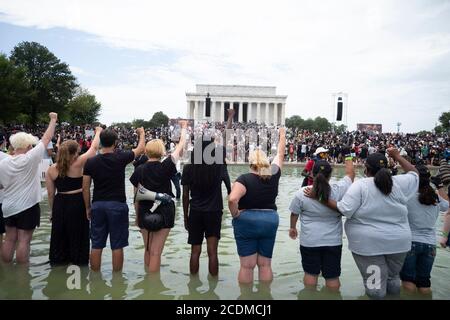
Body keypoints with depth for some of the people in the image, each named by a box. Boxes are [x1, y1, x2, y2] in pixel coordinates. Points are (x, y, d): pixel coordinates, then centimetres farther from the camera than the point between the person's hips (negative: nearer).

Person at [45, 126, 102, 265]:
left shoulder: (51, 170, -2)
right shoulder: (77, 164, -14)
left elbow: (50, 193, 4)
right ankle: (78, 259, 22)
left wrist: (52, 210, 16)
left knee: (60, 234, 16)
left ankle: (59, 259, 30)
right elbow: (94, 148, -5)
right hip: (78, 203, -4)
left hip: (59, 204, 4)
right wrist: (98, 132, 10)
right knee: (78, 235, 10)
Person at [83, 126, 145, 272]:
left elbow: (85, 188, 2)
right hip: (117, 205, -3)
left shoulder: (91, 162, -1)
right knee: (117, 245, 5)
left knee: (96, 245, 12)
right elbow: (141, 148, 8)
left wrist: (88, 208, 14)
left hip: (98, 205, 3)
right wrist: (142, 133, 26)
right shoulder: (121, 157, -8)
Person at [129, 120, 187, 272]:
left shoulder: (139, 170, -2)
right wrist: (184, 127, 14)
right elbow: (180, 146, 1)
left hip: (144, 213, 4)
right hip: (164, 212, -3)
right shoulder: (165, 167, -10)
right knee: (156, 253, 0)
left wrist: (137, 215, 17)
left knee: (147, 250, 18)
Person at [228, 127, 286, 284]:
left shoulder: (245, 179, -13)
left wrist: (235, 214, -11)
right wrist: (282, 135, 27)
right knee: (265, 264, 13)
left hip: (247, 221, -3)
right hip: (270, 221, 4)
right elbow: (280, 154, 14)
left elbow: (232, 199, -29)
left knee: (247, 265, 4)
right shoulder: (273, 175, -2)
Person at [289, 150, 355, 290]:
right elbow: (350, 173, 3)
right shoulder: (338, 190, -14)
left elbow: (294, 214, 0)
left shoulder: (302, 193, -13)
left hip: (309, 241, 0)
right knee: (332, 277, 13)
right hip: (333, 241, 1)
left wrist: (293, 227, 19)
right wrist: (348, 157, 19)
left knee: (310, 273, 15)